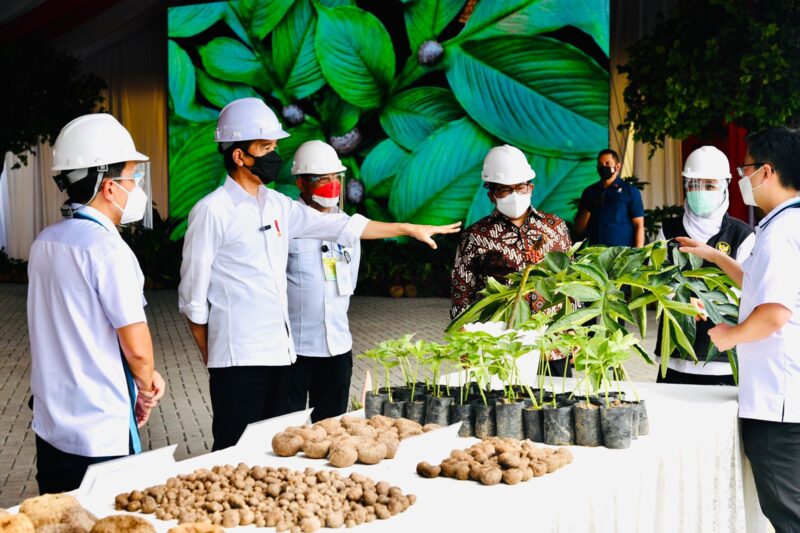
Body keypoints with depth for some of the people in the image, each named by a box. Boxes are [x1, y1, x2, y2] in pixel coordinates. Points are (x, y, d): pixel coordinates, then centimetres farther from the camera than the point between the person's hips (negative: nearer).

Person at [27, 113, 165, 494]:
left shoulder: (44, 243, 6)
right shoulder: (107, 248, -19)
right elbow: (137, 345, -18)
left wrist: (143, 376, 9)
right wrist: (146, 390, 2)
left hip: (48, 428, 8)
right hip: (101, 434, -8)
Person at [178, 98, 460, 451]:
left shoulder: (277, 205, 11)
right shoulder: (212, 212, -9)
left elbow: (341, 226, 17)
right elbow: (192, 296, -5)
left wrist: (409, 229, 18)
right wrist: (210, 358, 0)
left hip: (278, 351, 7)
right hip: (238, 357, -7)